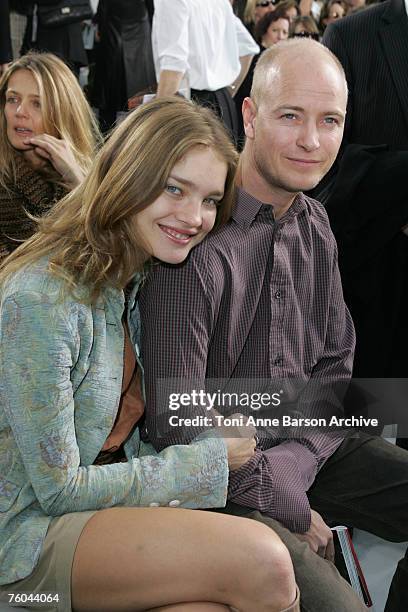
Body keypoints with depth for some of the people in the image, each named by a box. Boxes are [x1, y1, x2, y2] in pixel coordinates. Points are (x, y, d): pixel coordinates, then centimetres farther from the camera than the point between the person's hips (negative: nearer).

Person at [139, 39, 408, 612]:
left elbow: (335, 368, 8)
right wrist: (291, 509, -12)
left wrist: (293, 466, -9)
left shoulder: (315, 224, 3)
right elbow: (177, 425, -20)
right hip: (219, 477, -7)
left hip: (306, 447, 8)